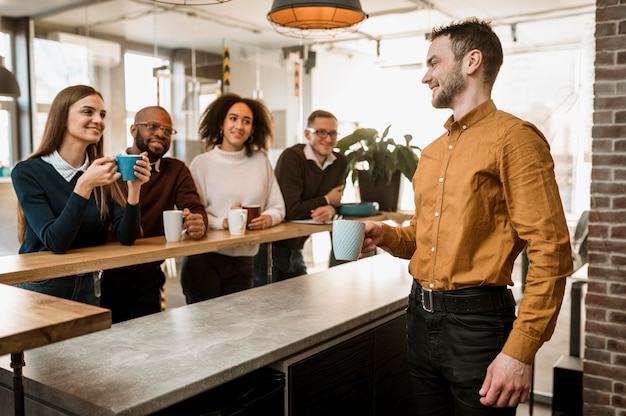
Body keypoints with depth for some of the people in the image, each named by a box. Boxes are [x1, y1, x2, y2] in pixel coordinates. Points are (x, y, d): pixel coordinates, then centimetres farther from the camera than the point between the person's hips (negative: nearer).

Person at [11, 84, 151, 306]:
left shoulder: (104, 171, -2)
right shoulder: (27, 172, -13)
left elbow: (126, 237, -9)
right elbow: (55, 242, -22)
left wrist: (134, 188, -24)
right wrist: (84, 185, -32)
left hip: (90, 287, 4)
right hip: (41, 287, -3)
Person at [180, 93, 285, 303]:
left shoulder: (261, 160, 6)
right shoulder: (201, 163, -3)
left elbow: (278, 207, 8)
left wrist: (268, 218, -13)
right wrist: (223, 222, -23)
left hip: (243, 262, 3)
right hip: (203, 260, -2)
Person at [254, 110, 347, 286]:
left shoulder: (340, 162, 2)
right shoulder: (291, 157, -19)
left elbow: (335, 201, 5)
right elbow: (290, 210, -26)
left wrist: (331, 210, -20)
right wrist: (326, 200, -12)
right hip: (268, 248, -6)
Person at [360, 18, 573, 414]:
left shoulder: (512, 137, -11)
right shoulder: (432, 152, 12)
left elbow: (551, 250, -16)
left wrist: (520, 351, -20)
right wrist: (386, 235, 1)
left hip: (477, 321, -7)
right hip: (420, 315, 7)